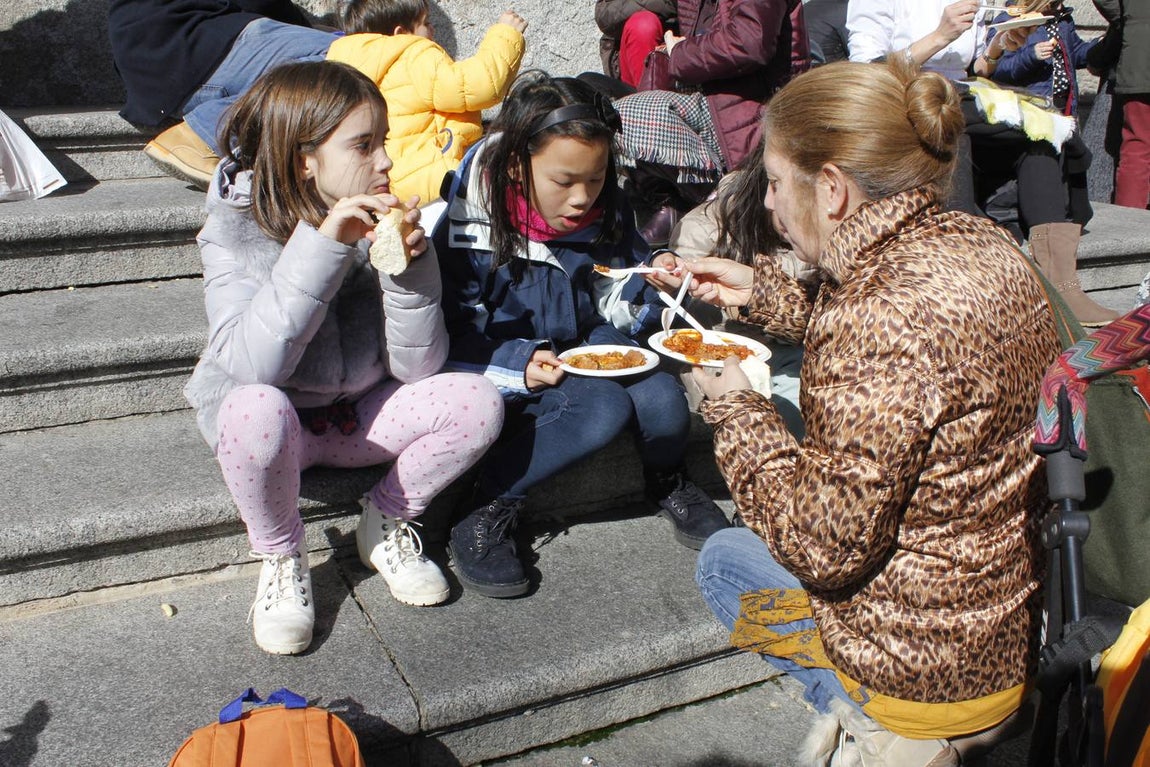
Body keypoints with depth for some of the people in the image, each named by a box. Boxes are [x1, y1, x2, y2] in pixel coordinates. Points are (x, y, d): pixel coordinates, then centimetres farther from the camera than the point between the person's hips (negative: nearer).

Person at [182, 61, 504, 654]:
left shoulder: (381, 226, -8)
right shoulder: (237, 232, -16)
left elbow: (418, 368, -12)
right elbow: (252, 364, -33)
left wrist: (410, 266, -26)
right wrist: (320, 246, -38)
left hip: (362, 414, 3)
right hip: (274, 417, -3)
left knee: (478, 402, -20)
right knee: (257, 408, -37)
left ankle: (384, 522, 4)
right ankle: (280, 558, -8)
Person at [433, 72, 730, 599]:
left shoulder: (607, 212, -3)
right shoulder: (470, 228, -18)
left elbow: (620, 307, 8)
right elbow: (449, 343, -14)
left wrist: (656, 285, -15)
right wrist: (521, 367, -29)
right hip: (505, 367, -4)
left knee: (662, 400, -26)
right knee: (605, 407, -33)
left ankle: (667, 482, 9)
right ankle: (489, 507, -16)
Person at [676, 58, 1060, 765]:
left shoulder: (887, 313, -33)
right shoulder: (979, 242, -6)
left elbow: (825, 547, -27)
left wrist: (736, 408, -14)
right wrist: (765, 293, 12)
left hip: (936, 659, -8)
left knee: (724, 557, 17)